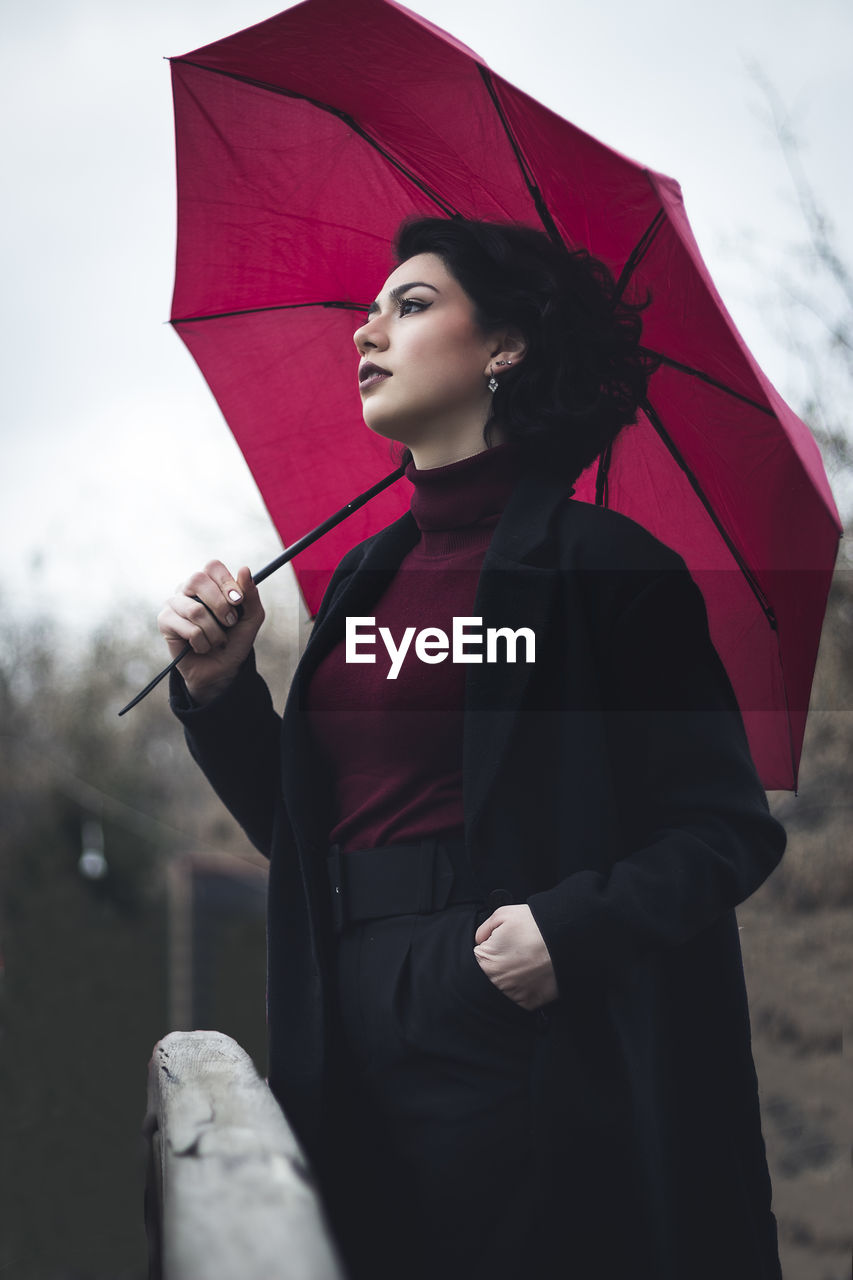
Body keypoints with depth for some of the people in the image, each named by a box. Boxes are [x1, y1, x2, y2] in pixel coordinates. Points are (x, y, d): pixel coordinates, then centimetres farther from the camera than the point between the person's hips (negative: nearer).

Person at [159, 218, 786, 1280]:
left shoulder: (599, 564, -6)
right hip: (357, 1032, 6)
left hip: (518, 1030, -6)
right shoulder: (367, 575, 15)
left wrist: (574, 926, -23)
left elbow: (733, 831, -9)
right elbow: (300, 829, 18)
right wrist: (218, 687, 5)